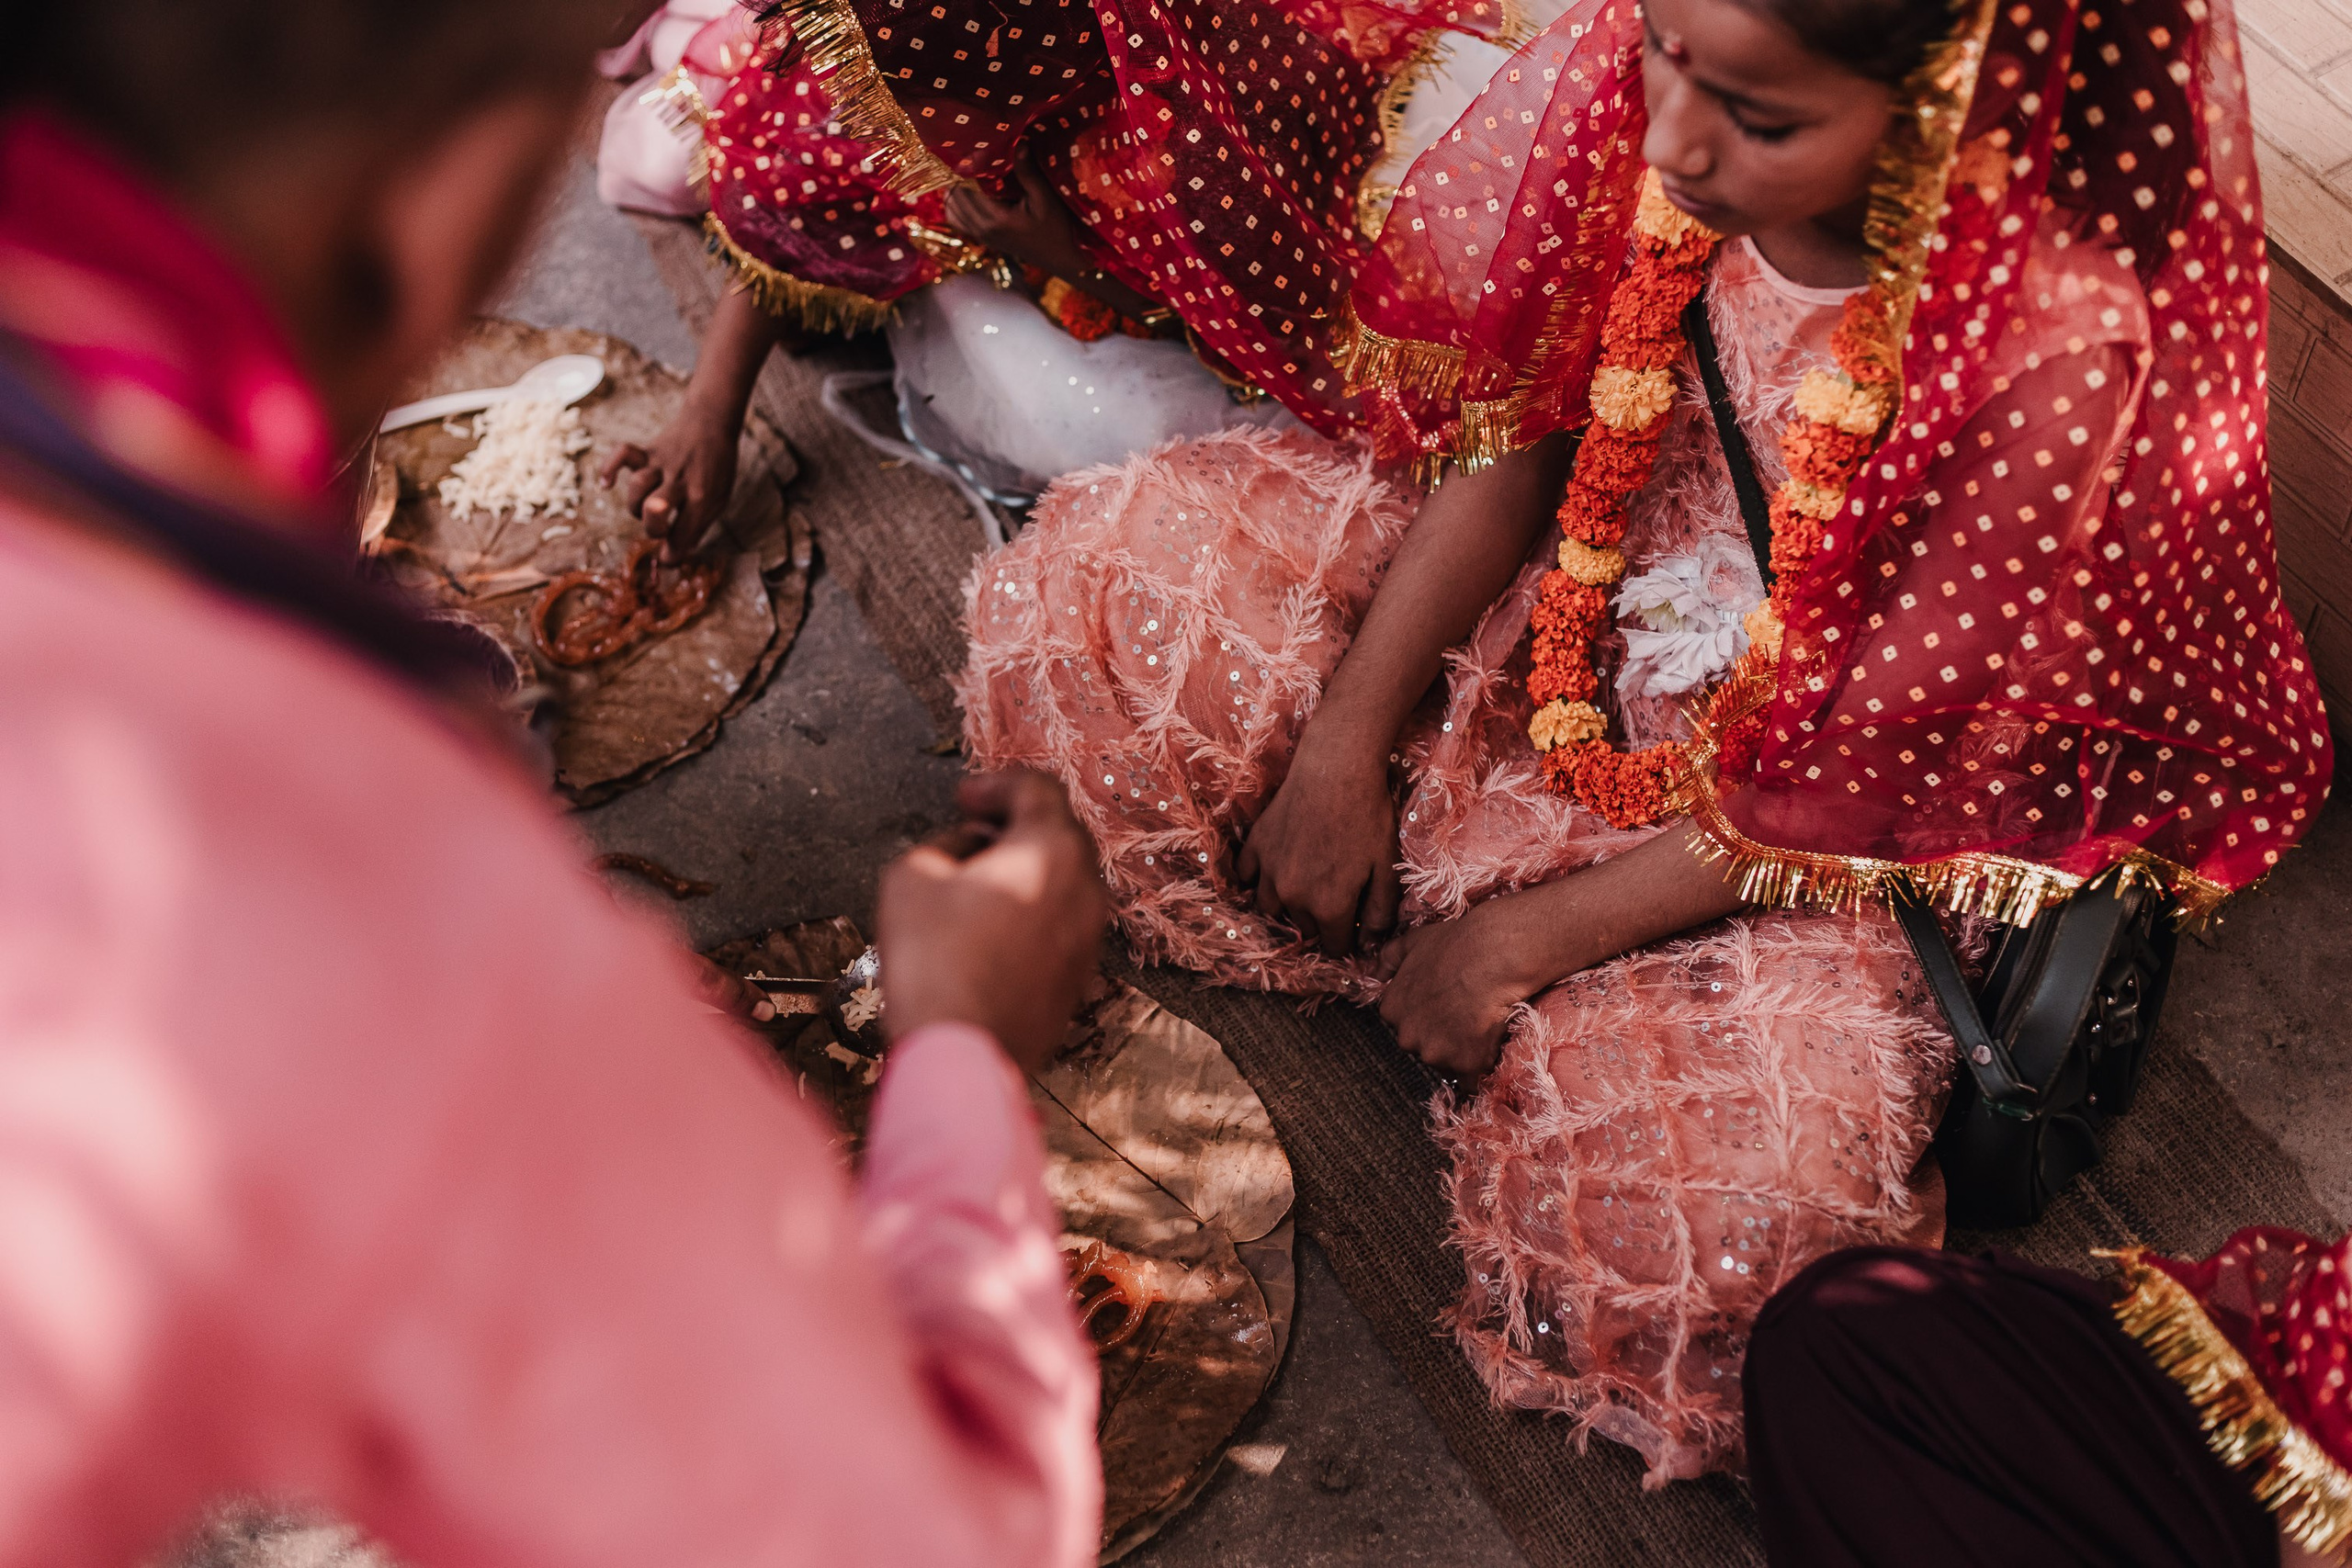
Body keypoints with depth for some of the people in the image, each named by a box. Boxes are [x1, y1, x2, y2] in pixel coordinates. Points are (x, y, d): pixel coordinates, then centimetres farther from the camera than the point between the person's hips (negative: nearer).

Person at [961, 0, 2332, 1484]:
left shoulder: (2067, 344, -33)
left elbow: (1862, 781, -22)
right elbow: (1511, 429, -6)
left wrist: (1530, 935, -16)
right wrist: (1348, 735, -8)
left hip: (1803, 832, -4)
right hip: (1576, 590, 5)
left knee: (1717, 1199, -27)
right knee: (1112, 574, -6)